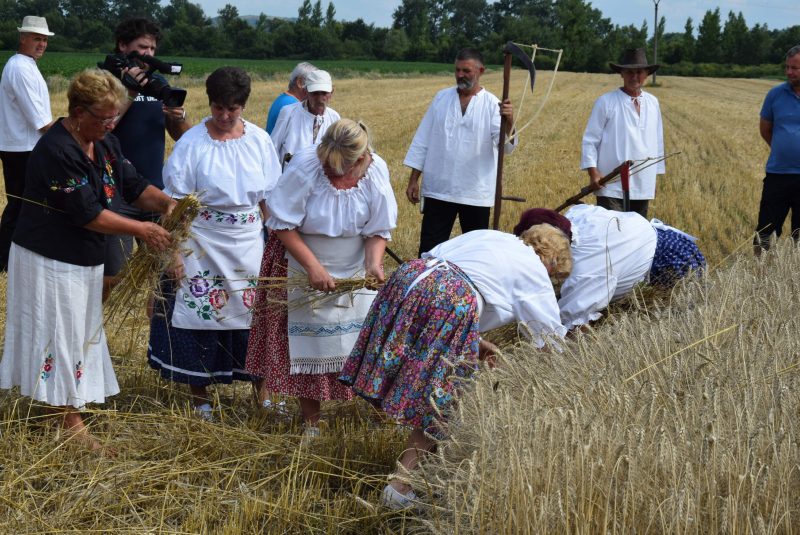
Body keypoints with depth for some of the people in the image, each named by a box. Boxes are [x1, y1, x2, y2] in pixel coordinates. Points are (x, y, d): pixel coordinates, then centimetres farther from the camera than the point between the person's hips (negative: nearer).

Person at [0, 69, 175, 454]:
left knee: (81, 331, 17)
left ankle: (75, 397, 32)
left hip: (84, 258, 9)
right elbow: (88, 214, -27)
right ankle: (71, 424, 10)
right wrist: (142, 230, -22)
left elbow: (132, 185, 9)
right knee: (60, 333, 1)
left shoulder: (104, 142, 3)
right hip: (49, 260, -9)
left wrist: (165, 203, -11)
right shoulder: (56, 151, -26)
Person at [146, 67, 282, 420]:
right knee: (200, 314, 1)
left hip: (249, 243, 3)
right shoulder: (192, 144, -7)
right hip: (202, 243, -3)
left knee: (254, 314, 6)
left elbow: (269, 199, 9)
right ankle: (200, 398, 15)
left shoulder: (259, 141, 3)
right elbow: (176, 205, -7)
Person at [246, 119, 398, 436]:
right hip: (303, 265, -2)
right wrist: (313, 266, -25)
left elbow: (379, 230, -7)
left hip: (354, 269, 2)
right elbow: (282, 224, -19)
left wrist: (373, 264, -26)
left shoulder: (376, 171, -16)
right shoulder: (304, 166, -25)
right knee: (307, 343, 2)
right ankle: (311, 421, 15)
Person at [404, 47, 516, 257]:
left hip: (476, 193, -1)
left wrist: (508, 123, -35)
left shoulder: (491, 104, 0)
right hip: (438, 190, 1)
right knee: (429, 250, 0)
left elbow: (505, 145, -14)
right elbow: (422, 141, 11)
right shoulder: (441, 98, 8)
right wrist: (413, 180, 7)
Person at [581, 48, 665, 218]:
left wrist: (654, 179, 18)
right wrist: (593, 172, -11)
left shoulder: (653, 103, 13)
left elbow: (658, 141, 19)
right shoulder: (606, 102, -1)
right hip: (611, 187, -5)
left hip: (643, 188, 5)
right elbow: (589, 140, 0)